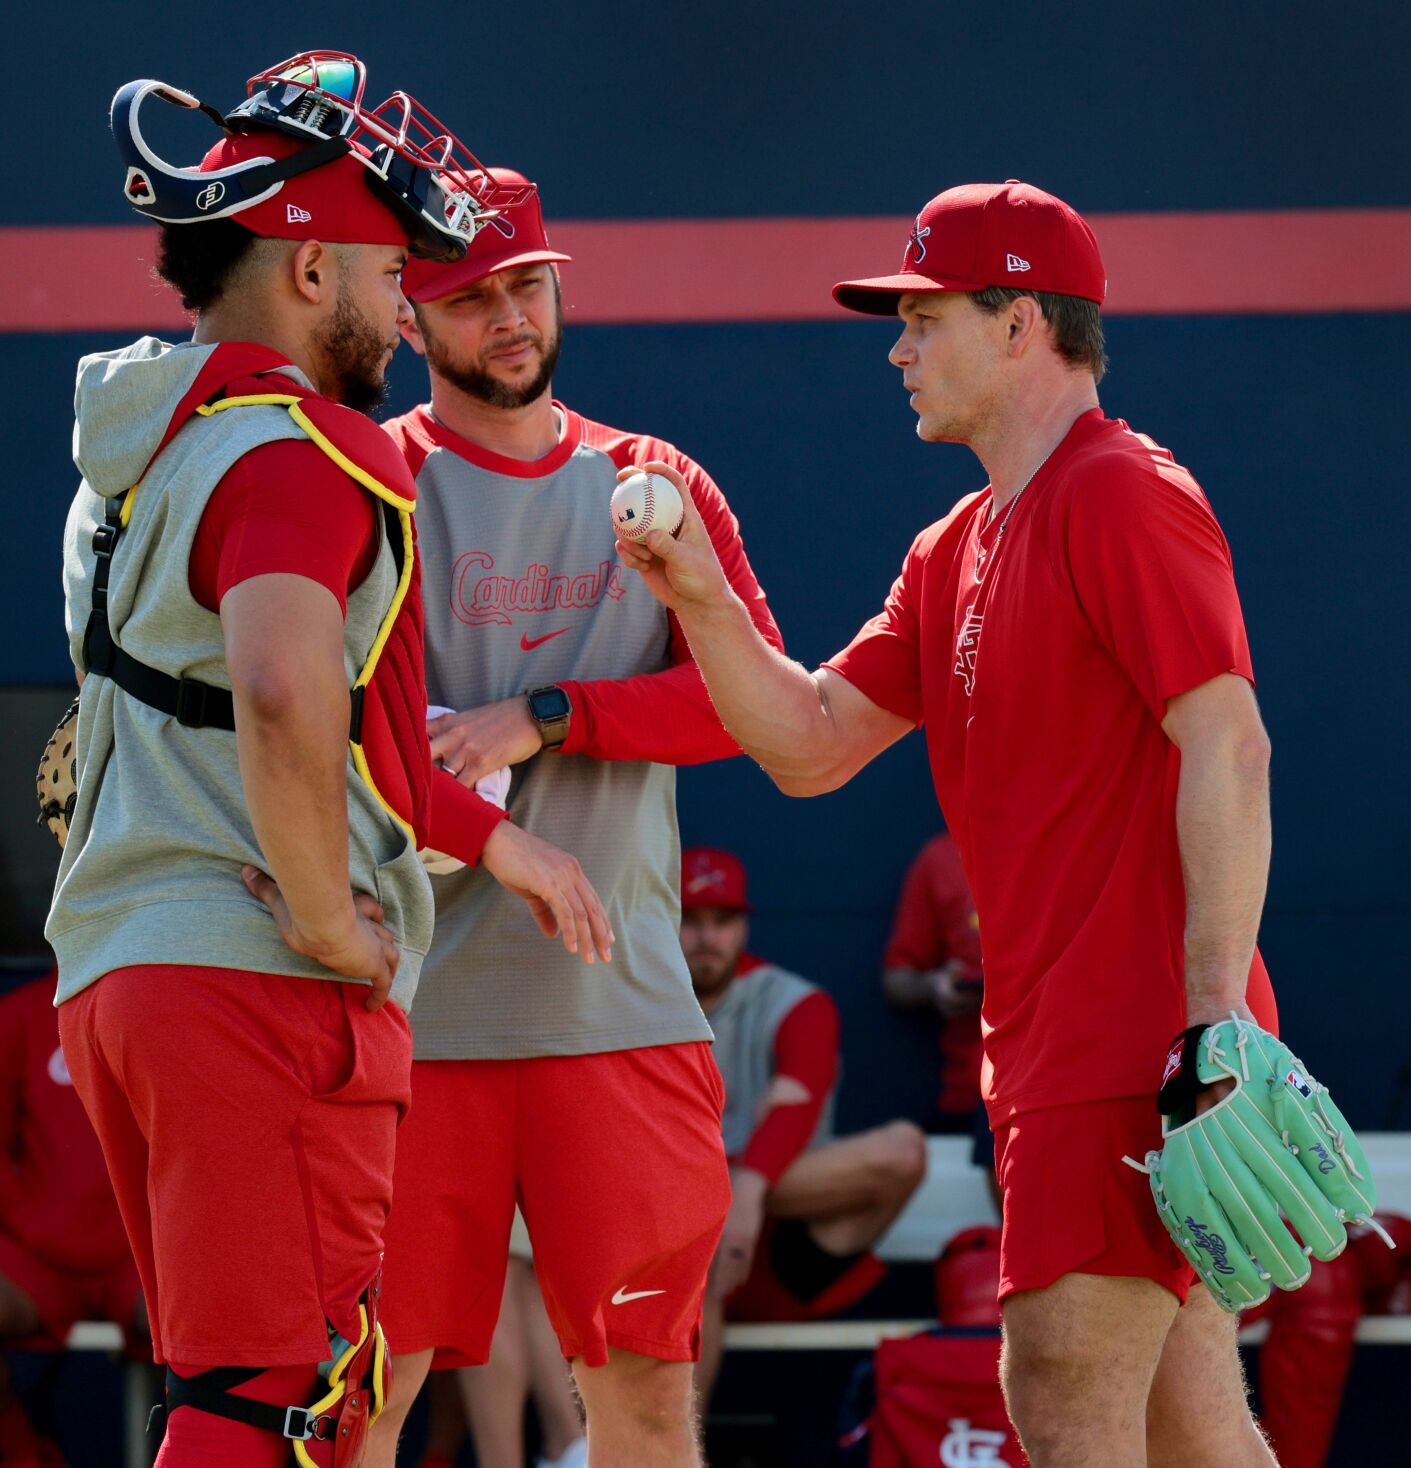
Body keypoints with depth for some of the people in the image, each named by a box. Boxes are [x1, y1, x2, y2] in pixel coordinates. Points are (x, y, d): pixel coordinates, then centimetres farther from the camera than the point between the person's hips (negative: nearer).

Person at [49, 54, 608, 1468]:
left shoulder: (134, 458, 21)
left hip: (109, 971, 9)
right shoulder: (306, 449, -10)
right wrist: (328, 921, -17)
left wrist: (496, 840, 29)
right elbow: (286, 696, -29)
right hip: (266, 984, -9)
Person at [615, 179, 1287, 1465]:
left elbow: (1230, 749, -18)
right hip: (1052, 1040, 9)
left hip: (1135, 1035, -9)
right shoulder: (959, 550, 19)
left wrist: (1214, 1021, -24)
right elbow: (810, 745, 18)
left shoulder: (1118, 495, -11)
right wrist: (703, 600, 2)